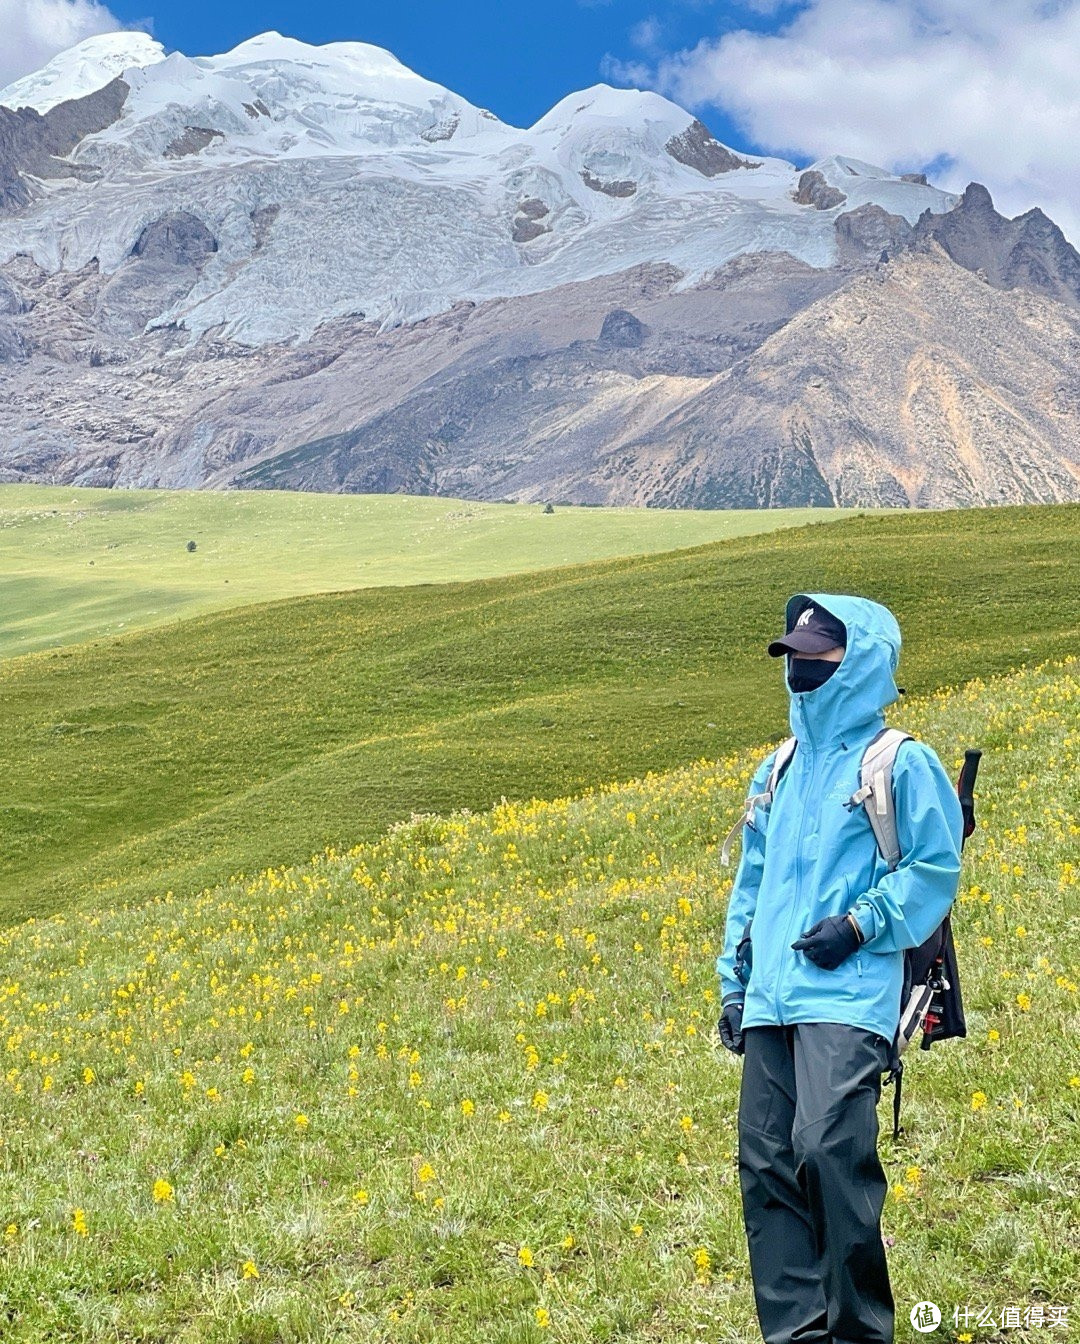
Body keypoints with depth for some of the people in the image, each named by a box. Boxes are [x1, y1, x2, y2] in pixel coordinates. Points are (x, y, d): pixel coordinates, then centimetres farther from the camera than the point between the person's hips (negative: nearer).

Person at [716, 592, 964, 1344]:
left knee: (827, 1147, -20)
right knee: (766, 1166, 2)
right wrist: (733, 984, 18)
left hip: (849, 997, -7)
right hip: (771, 1002, 7)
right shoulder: (780, 772, 19)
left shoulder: (899, 764, 0)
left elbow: (935, 868, -3)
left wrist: (859, 924, -13)